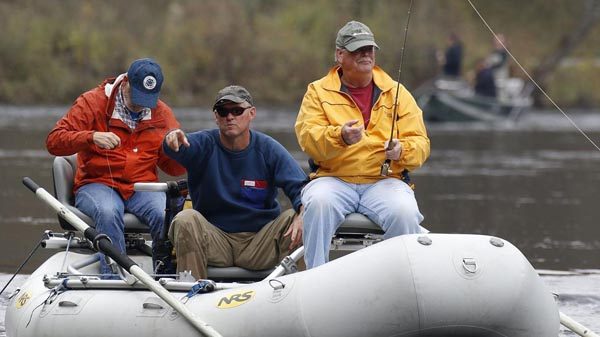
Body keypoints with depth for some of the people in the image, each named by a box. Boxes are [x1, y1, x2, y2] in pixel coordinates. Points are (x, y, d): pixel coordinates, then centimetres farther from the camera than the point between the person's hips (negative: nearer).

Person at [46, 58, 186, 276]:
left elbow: (175, 169, 13)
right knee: (108, 213, -38)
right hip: (97, 185, -2)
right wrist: (91, 137, -25)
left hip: (142, 188, 2)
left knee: (166, 216, -30)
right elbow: (54, 141, -8)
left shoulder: (162, 113, 11)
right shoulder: (93, 102, 1)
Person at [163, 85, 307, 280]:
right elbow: (184, 149, -24)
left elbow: (299, 186, -10)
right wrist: (173, 142, -50)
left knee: (293, 218, -24)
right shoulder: (205, 145, -1)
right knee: (185, 220, -27)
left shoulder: (268, 149, 0)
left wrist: (302, 214, -32)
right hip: (214, 239, 0)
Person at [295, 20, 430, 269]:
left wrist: (401, 151, -16)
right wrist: (340, 137, -26)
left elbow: (420, 143, 8)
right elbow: (308, 138, -5)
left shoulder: (396, 93, 14)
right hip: (334, 179, -1)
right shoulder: (318, 92, 10)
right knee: (318, 203, -34)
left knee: (404, 213, -31)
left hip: (384, 181, 1)